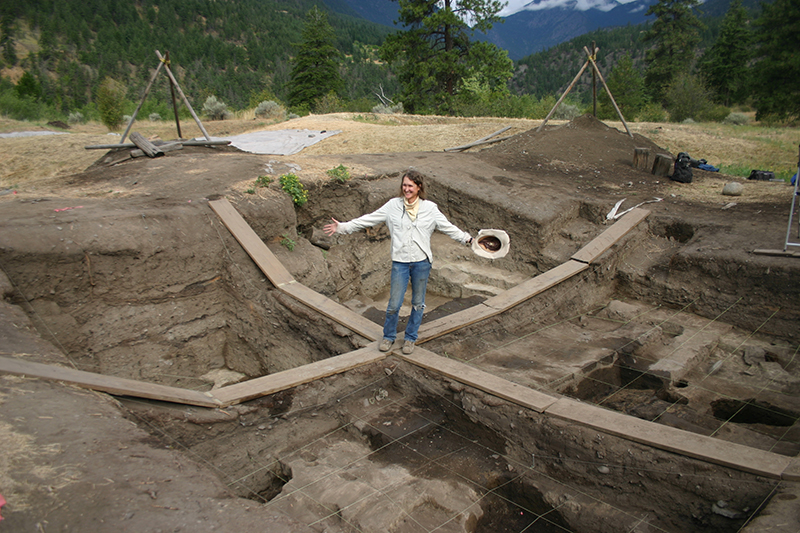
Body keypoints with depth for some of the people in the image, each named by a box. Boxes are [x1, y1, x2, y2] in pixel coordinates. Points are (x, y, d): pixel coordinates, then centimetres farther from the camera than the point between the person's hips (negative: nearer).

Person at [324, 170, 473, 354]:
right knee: (394, 303, 3)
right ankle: (389, 336, 27)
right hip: (400, 261, 0)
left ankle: (410, 338, 30)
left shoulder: (429, 208, 1)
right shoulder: (393, 205, 1)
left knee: (418, 303, 11)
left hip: (421, 262, 1)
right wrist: (342, 227, -1)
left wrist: (467, 239, 1)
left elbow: (448, 227, 7)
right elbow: (369, 219, 2)